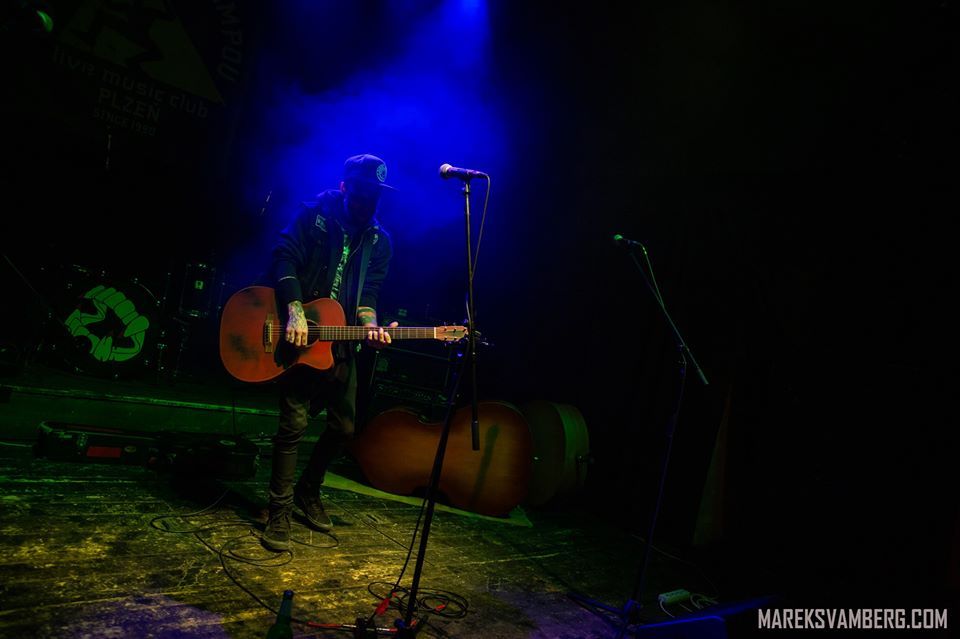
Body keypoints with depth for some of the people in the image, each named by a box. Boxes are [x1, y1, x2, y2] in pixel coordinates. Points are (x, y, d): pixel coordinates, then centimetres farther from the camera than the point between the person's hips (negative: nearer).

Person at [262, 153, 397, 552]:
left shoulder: (379, 242, 10)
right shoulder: (314, 215, -1)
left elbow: (368, 293, 5)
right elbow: (284, 259, -9)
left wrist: (369, 325, -16)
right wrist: (295, 313, -21)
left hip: (339, 344, 5)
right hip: (298, 337, -4)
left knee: (344, 426, 8)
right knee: (294, 422, -9)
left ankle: (308, 492, 31)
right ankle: (280, 513, 5)